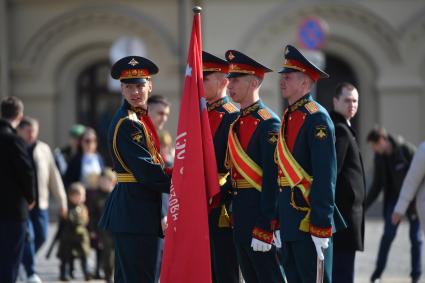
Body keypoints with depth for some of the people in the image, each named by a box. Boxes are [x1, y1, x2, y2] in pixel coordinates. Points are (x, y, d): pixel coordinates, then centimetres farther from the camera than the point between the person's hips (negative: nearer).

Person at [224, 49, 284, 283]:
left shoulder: (268, 123, -13)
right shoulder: (236, 124, 15)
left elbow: (271, 179, -18)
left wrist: (265, 228, -22)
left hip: (260, 214, -9)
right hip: (240, 216, 9)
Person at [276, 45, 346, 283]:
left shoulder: (316, 118, -12)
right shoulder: (289, 117, 16)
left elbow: (325, 176, -18)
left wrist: (321, 228, -22)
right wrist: (279, 222, 19)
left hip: (309, 217, -9)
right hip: (290, 219, 9)